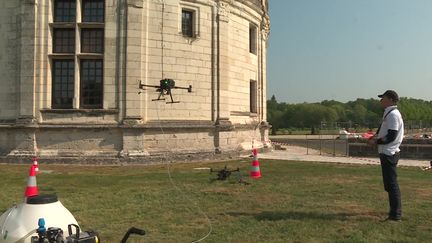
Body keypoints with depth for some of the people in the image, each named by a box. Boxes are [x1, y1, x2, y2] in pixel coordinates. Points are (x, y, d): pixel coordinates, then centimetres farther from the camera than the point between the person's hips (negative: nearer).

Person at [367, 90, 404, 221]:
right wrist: (376, 136, 6)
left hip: (389, 154, -10)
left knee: (391, 183, -6)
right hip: (388, 153, 10)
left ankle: (395, 214, -1)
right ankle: (395, 211, 27)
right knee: (390, 183, 17)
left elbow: (391, 136, -22)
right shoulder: (389, 113, 16)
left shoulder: (393, 114, -16)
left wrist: (376, 141, -14)